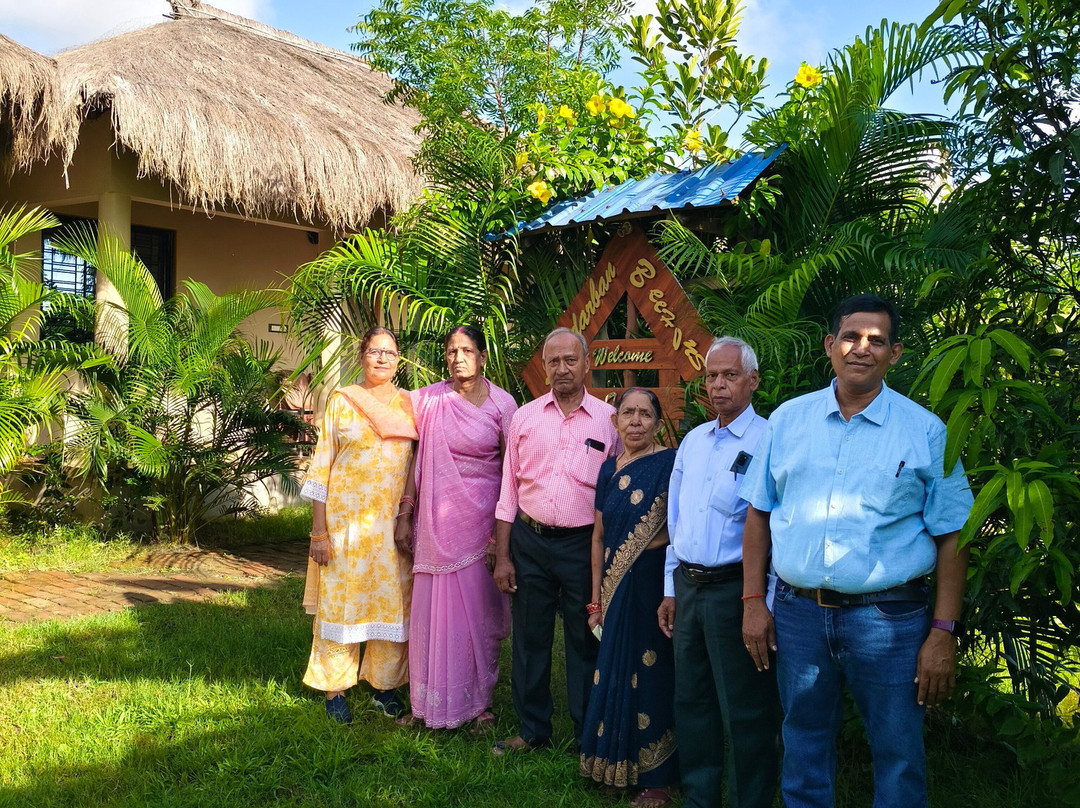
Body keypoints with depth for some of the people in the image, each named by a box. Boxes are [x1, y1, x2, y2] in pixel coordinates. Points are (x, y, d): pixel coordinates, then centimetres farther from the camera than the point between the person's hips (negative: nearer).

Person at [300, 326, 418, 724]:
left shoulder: (408, 404, 8)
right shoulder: (341, 401, 1)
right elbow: (321, 467, 0)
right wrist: (319, 531, -6)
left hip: (395, 522, 2)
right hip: (347, 519, -2)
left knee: (392, 601, 6)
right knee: (341, 600, 3)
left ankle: (385, 683, 22)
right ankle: (335, 689, 17)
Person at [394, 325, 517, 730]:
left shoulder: (502, 403, -4)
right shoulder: (428, 400, 2)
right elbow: (418, 459, 6)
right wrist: (406, 516, 3)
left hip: (481, 516, -2)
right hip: (437, 517, 2)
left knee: (479, 609, 6)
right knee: (434, 607, 7)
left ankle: (479, 701, 20)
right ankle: (430, 700, 21)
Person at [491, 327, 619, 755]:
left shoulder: (609, 419, 0)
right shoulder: (525, 417, 5)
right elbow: (509, 490, 7)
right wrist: (502, 556, 2)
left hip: (583, 543, -2)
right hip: (529, 541, 2)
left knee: (585, 642, 7)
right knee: (529, 639, 10)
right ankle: (532, 730, 26)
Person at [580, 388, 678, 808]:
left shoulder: (670, 463, -9)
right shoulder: (609, 468, 8)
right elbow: (599, 536, 11)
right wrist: (597, 596, 11)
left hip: (655, 583, -5)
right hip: (617, 588, 5)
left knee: (651, 676, 3)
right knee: (616, 674, 13)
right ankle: (617, 763, 30)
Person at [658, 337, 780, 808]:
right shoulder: (692, 441, 11)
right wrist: (671, 590, 14)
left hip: (735, 589, -7)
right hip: (688, 587, 7)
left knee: (746, 712, 4)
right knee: (691, 701, 17)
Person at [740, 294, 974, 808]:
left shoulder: (926, 431, -1)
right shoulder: (788, 420, 5)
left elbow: (950, 536, -3)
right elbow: (758, 513, 9)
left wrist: (943, 633, -8)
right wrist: (753, 601, 3)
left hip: (888, 617, -2)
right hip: (797, 611, 2)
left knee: (898, 758, 7)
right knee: (803, 751, 16)